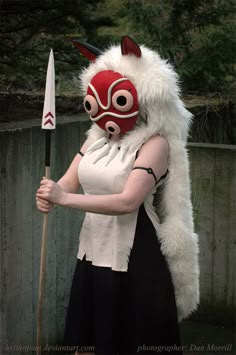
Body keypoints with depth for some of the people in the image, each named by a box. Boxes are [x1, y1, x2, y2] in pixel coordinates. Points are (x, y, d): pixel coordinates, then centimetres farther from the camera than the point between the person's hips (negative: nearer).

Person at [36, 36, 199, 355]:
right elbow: (69, 182, 4)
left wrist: (65, 199, -25)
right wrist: (49, 196, -19)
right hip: (93, 252, 7)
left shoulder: (155, 143, -15)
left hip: (136, 258, -7)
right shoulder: (97, 137, 9)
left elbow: (127, 202, -25)